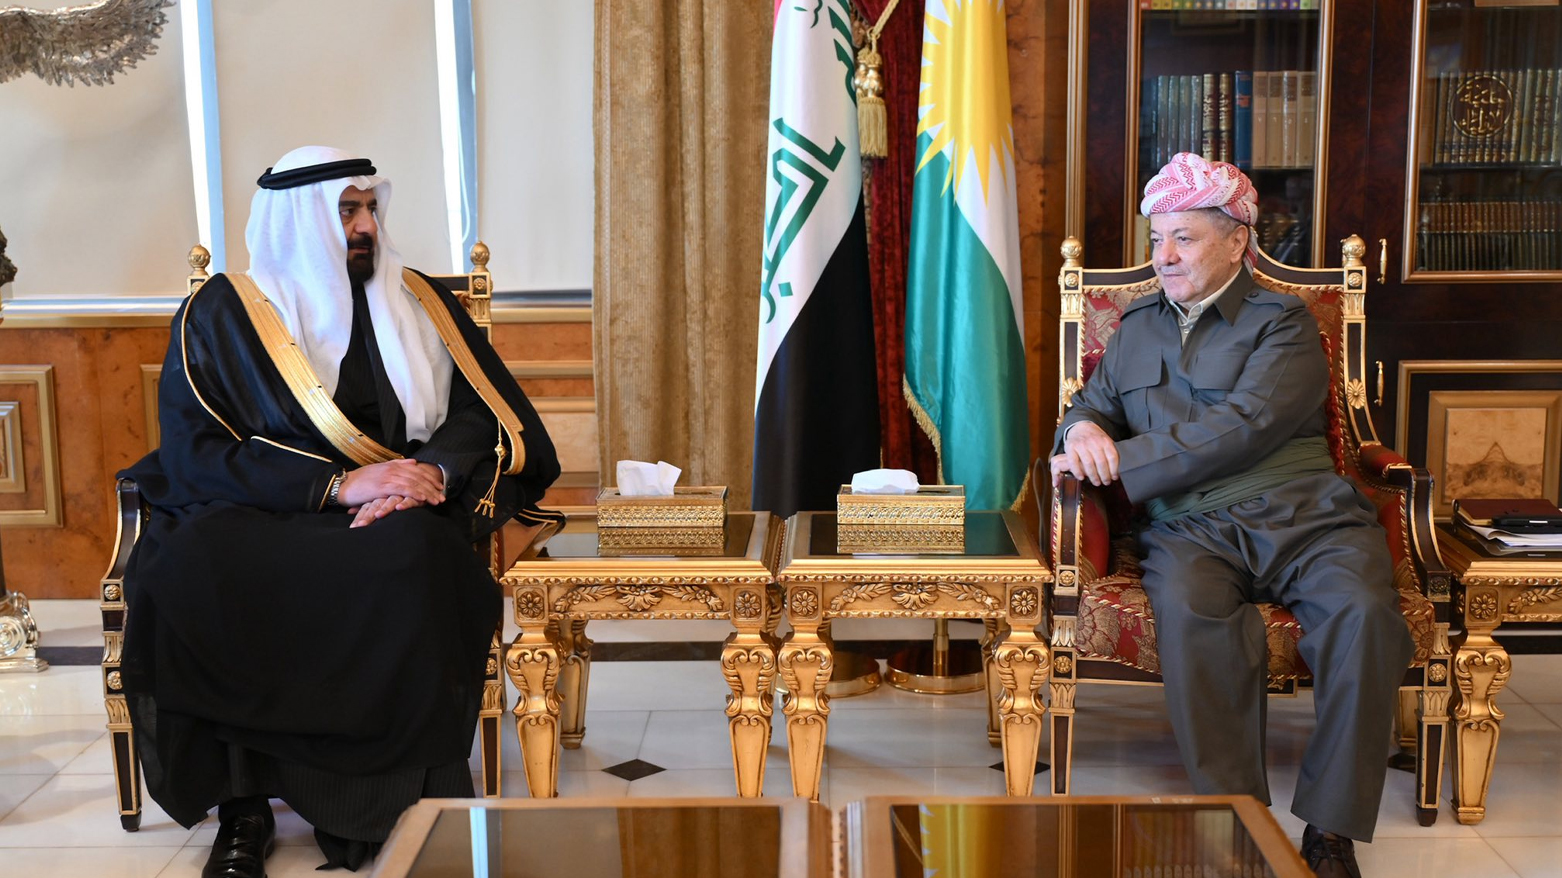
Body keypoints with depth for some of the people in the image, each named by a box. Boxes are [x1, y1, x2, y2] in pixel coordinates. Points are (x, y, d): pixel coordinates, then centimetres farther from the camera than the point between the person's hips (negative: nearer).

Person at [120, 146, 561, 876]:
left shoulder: (416, 303, 14)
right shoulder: (220, 315, 7)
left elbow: (486, 414, 10)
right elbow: (194, 455, -4)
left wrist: (434, 471, -13)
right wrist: (339, 485, -15)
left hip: (396, 519, 1)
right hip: (257, 520, -1)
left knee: (416, 559, -36)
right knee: (191, 567, -36)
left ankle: (368, 803, -24)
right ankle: (241, 803, -23)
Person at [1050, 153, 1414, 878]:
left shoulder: (1283, 323, 7)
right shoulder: (1139, 325, 25)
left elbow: (1241, 428, -8)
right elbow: (1092, 403, 27)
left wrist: (1120, 460, -12)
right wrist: (1084, 429, -1)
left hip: (1301, 516, -1)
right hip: (1189, 527, 2)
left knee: (1363, 610, -32)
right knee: (1190, 609, -35)